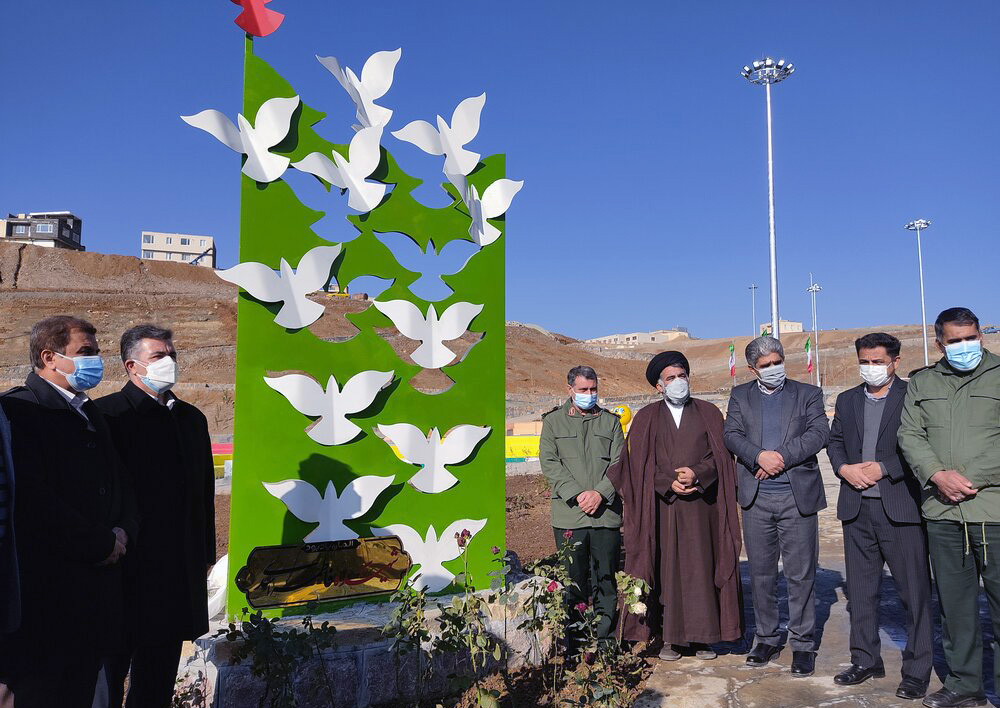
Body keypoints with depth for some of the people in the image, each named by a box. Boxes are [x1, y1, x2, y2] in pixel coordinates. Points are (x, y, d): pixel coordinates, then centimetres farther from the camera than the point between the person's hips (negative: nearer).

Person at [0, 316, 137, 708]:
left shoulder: (90, 414, 16)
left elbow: (121, 486, 18)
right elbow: (36, 504, -21)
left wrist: (124, 533, -2)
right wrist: (104, 544, -12)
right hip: (45, 598, -7)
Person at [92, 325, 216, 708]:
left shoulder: (191, 418, 11)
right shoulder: (106, 414, -9)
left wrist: (205, 554, 14)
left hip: (180, 572, 6)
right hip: (125, 571, -6)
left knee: (159, 677, 17)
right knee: (110, 668, 9)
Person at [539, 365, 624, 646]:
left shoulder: (610, 421, 14)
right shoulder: (553, 421, 9)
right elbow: (549, 463, -1)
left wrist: (600, 492, -9)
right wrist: (577, 494, -11)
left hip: (606, 512, 1)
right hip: (569, 514, -1)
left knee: (606, 578, 4)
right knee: (573, 578, 3)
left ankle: (606, 637, 15)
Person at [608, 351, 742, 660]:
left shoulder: (709, 413, 11)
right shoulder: (647, 418, 10)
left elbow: (720, 454, 3)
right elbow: (640, 463, 3)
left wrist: (697, 474, -15)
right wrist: (668, 483, -12)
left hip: (701, 505, 0)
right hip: (662, 505, 0)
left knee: (701, 569, 2)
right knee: (666, 569, 1)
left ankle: (701, 636, 12)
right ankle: (670, 637, 9)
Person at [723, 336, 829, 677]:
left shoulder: (808, 394, 7)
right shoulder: (740, 396, 10)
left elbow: (819, 433, -7)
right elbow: (732, 435, -1)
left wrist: (781, 456, -15)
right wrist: (760, 456, -18)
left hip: (798, 496, -2)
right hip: (755, 498, 2)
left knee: (801, 574, 2)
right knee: (760, 573, 10)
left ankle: (802, 643, 16)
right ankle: (767, 638, 24)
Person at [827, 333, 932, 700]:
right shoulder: (847, 400, 15)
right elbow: (835, 442, 15)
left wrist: (883, 469, -15)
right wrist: (845, 468, -3)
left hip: (901, 507, -5)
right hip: (857, 507, 5)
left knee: (915, 590, 2)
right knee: (860, 588, 12)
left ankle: (917, 670, 14)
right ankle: (865, 660, 25)